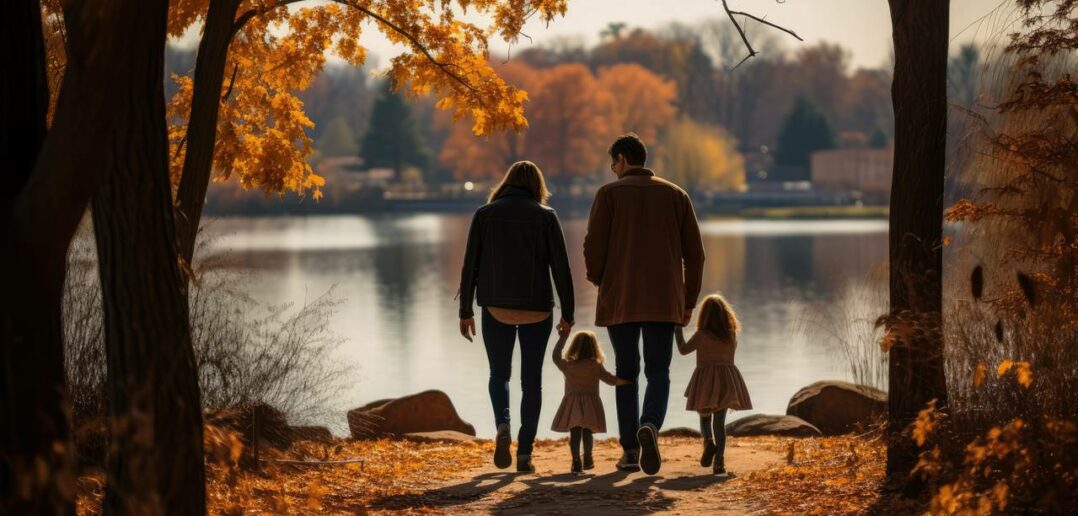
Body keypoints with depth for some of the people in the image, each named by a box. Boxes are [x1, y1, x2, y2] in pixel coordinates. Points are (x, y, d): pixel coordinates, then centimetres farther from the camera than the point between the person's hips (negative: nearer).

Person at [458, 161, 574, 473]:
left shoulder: (485, 214, 2)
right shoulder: (545, 216, 0)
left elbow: (470, 265, 0)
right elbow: (560, 267, -5)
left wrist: (465, 312, 5)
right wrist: (568, 313, 0)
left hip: (496, 306, 1)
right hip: (536, 307, 0)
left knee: (499, 374, 17)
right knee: (531, 379, 10)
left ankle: (502, 425, -11)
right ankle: (524, 453, 4)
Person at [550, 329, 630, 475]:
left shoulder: (567, 365, 1)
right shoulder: (596, 366, -2)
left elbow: (556, 356, 17)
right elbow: (611, 380, -3)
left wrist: (563, 338, 23)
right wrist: (625, 381, 8)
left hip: (572, 405, 0)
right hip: (590, 405, 0)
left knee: (574, 433, -5)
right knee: (587, 432, 15)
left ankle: (576, 461, -17)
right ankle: (587, 460, 28)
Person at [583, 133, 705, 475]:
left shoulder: (609, 194, 0)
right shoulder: (676, 195, 9)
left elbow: (594, 247, -6)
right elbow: (694, 252, 6)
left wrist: (598, 280, 14)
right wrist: (689, 300, 13)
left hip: (619, 300, -1)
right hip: (664, 302, 1)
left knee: (626, 372, 10)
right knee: (658, 372, 5)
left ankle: (630, 451, 8)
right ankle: (649, 426, -25)